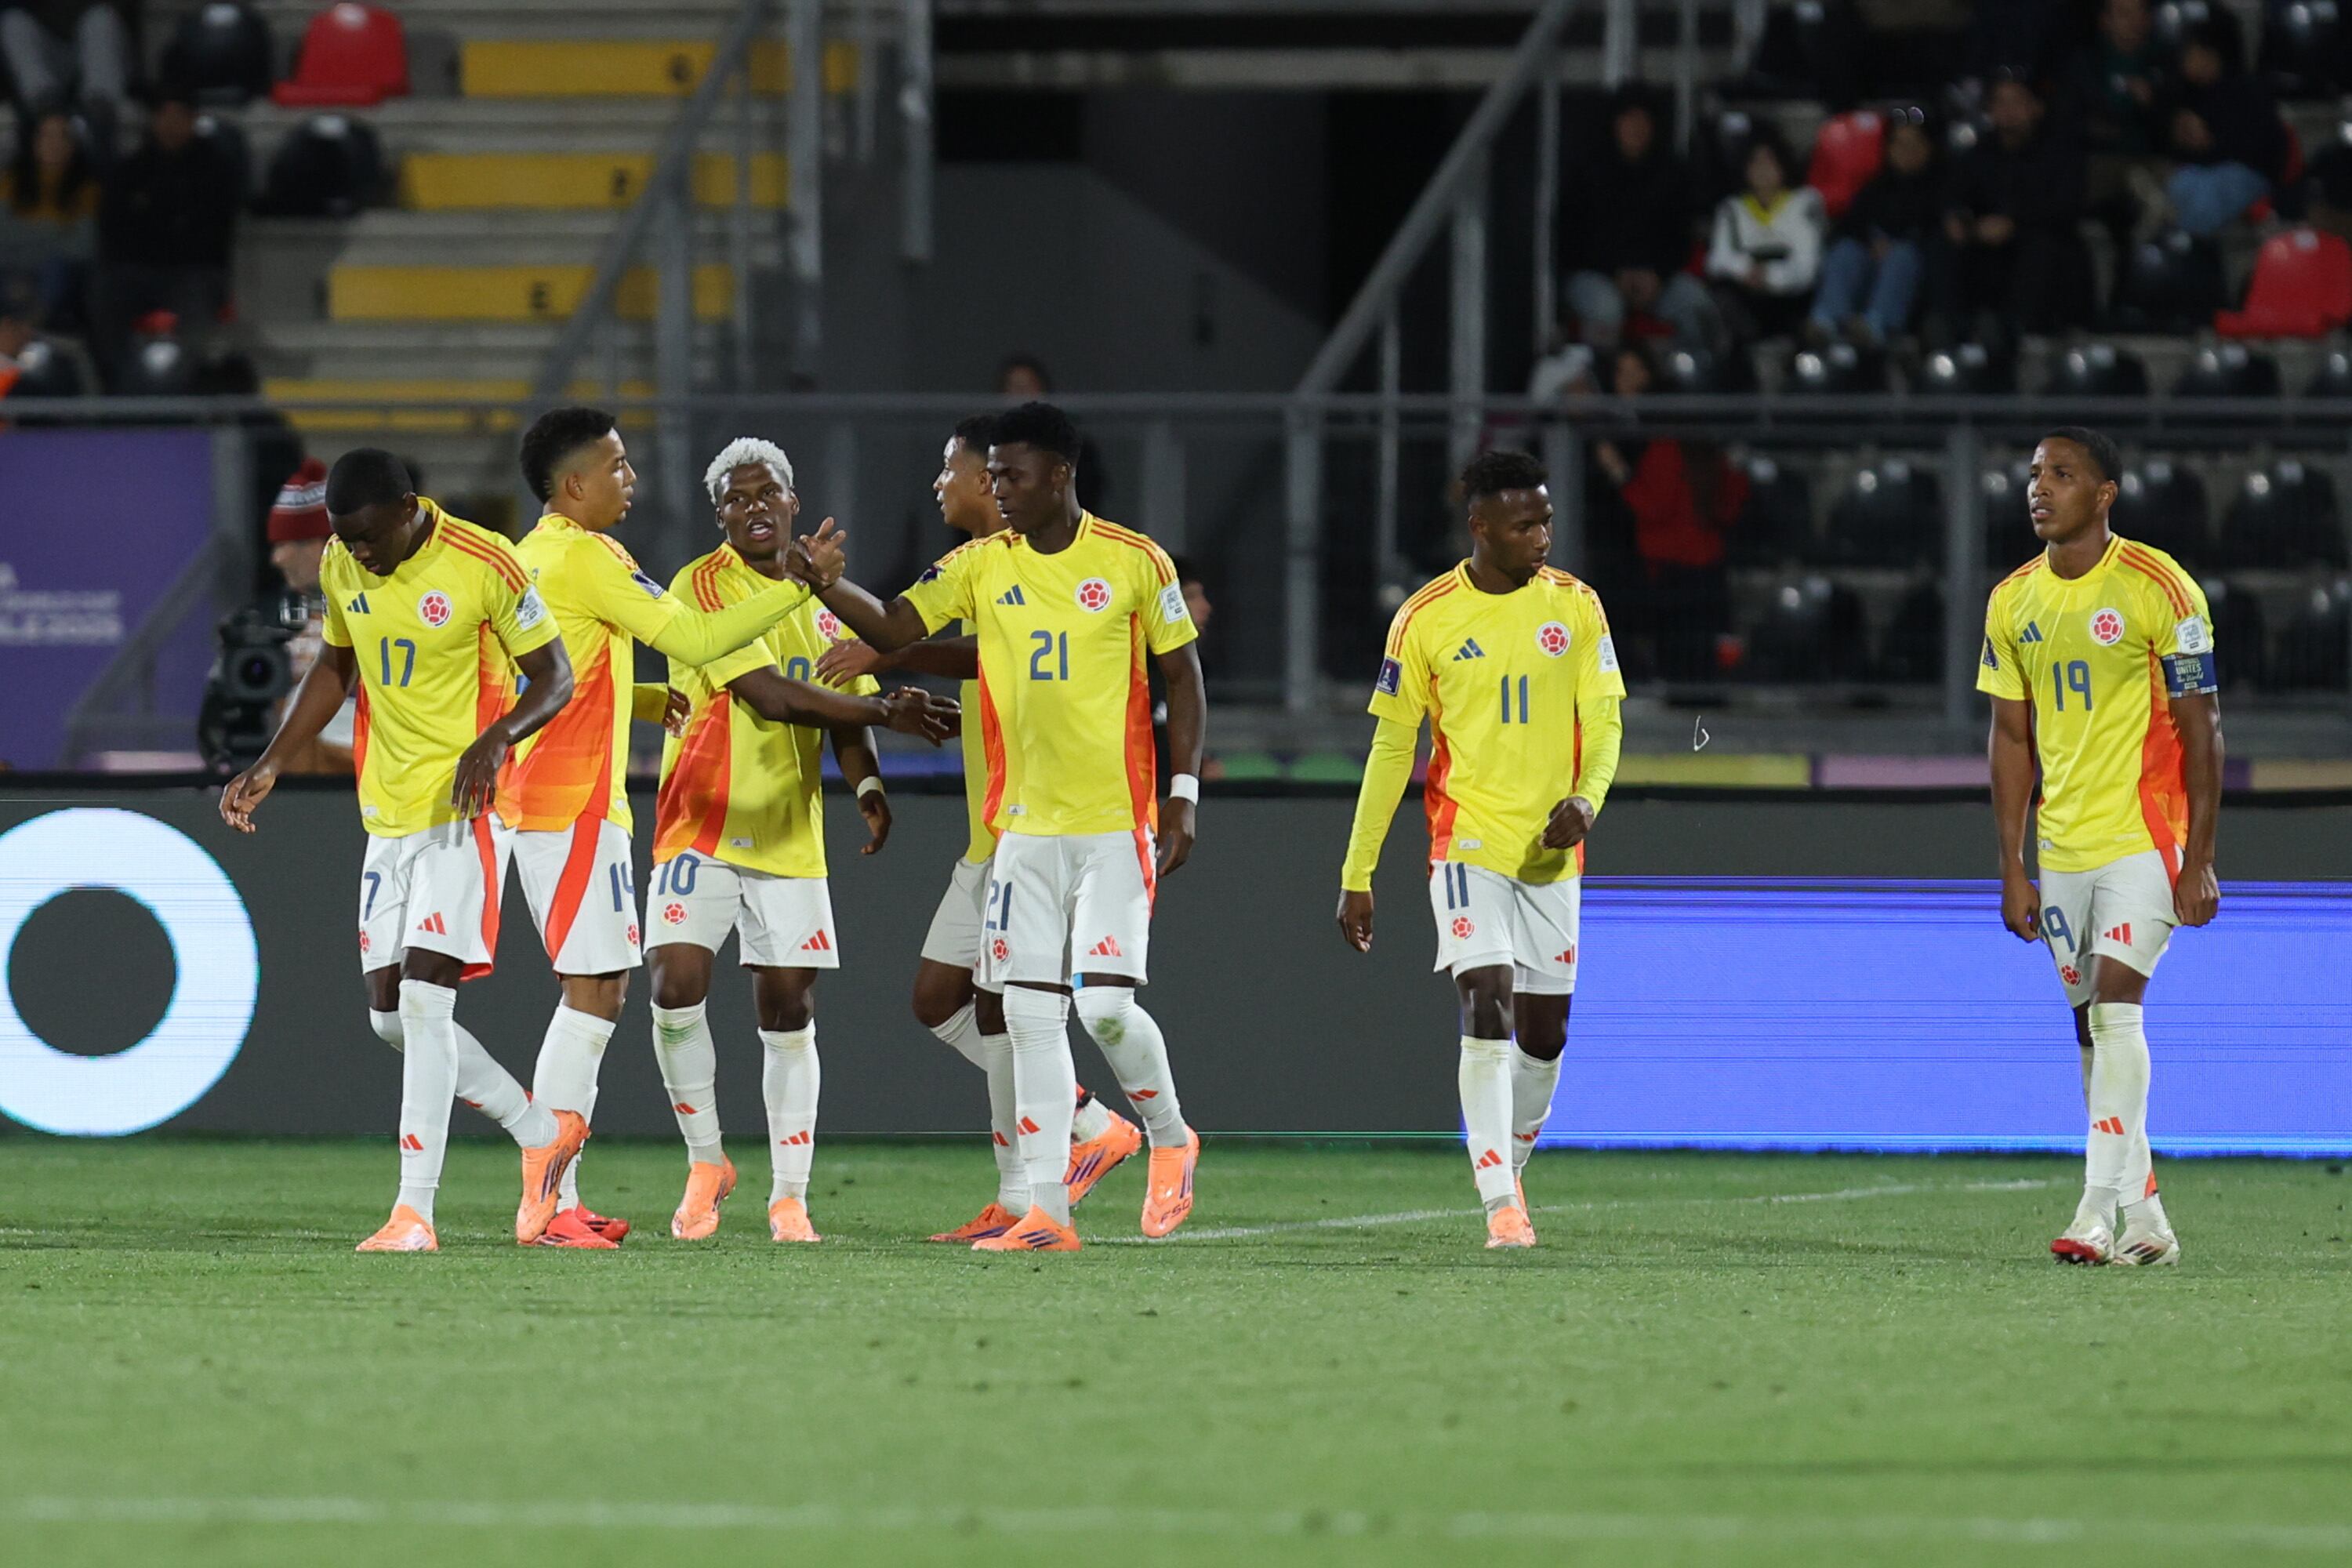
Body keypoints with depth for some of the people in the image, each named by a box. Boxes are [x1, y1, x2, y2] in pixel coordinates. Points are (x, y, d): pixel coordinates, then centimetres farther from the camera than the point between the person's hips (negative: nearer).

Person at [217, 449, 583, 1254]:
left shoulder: (485, 565, -14)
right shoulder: (341, 568, 5)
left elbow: (555, 678, -7)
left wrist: (492, 741, -25)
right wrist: (271, 766, 12)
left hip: (465, 810, -7)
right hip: (387, 816, 7)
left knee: (423, 997, -16)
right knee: (391, 1015, 7)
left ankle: (414, 1211, -16)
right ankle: (542, 1132, 25)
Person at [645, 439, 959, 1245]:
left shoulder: (818, 601, 12)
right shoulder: (702, 588, -8)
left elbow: (844, 715, 14)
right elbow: (771, 696, -16)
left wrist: (868, 786, -6)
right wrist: (887, 711, -18)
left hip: (790, 839, 4)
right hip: (702, 826, -4)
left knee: (789, 1011, 2)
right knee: (677, 987, -16)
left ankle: (789, 1198, 8)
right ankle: (706, 1162, 4)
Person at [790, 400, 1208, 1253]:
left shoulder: (1134, 564, -4)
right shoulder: (979, 566, 6)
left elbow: (1183, 677, 2)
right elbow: (893, 628, -2)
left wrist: (1184, 793, -3)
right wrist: (829, 583, -20)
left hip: (1115, 824, -4)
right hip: (1024, 824, 4)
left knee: (1105, 1004, -12)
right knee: (1029, 1013, 0)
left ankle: (1170, 1139, 16)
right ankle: (1047, 1210, 3)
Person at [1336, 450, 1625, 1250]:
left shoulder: (1574, 607, 2)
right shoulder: (1425, 620, -3)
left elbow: (1605, 720, 3)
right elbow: (1391, 747, 3)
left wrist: (1586, 798, -19)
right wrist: (1357, 875, 3)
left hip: (1551, 849, 3)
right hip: (1468, 837, -3)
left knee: (1544, 1032, 7)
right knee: (1488, 1001, -18)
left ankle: (1511, 1168, 32)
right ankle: (1500, 1204, -19)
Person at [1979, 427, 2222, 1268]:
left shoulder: (2158, 589, -10)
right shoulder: (2012, 601, 7)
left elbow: (2201, 729, -8)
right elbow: (2012, 739, 12)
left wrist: (2199, 860, -12)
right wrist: (2012, 870, 8)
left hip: (2144, 835, -6)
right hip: (2062, 845, 6)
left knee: (2114, 1008, -17)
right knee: (2091, 1026, 8)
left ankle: (2101, 1210, -19)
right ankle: (2145, 1219, 15)